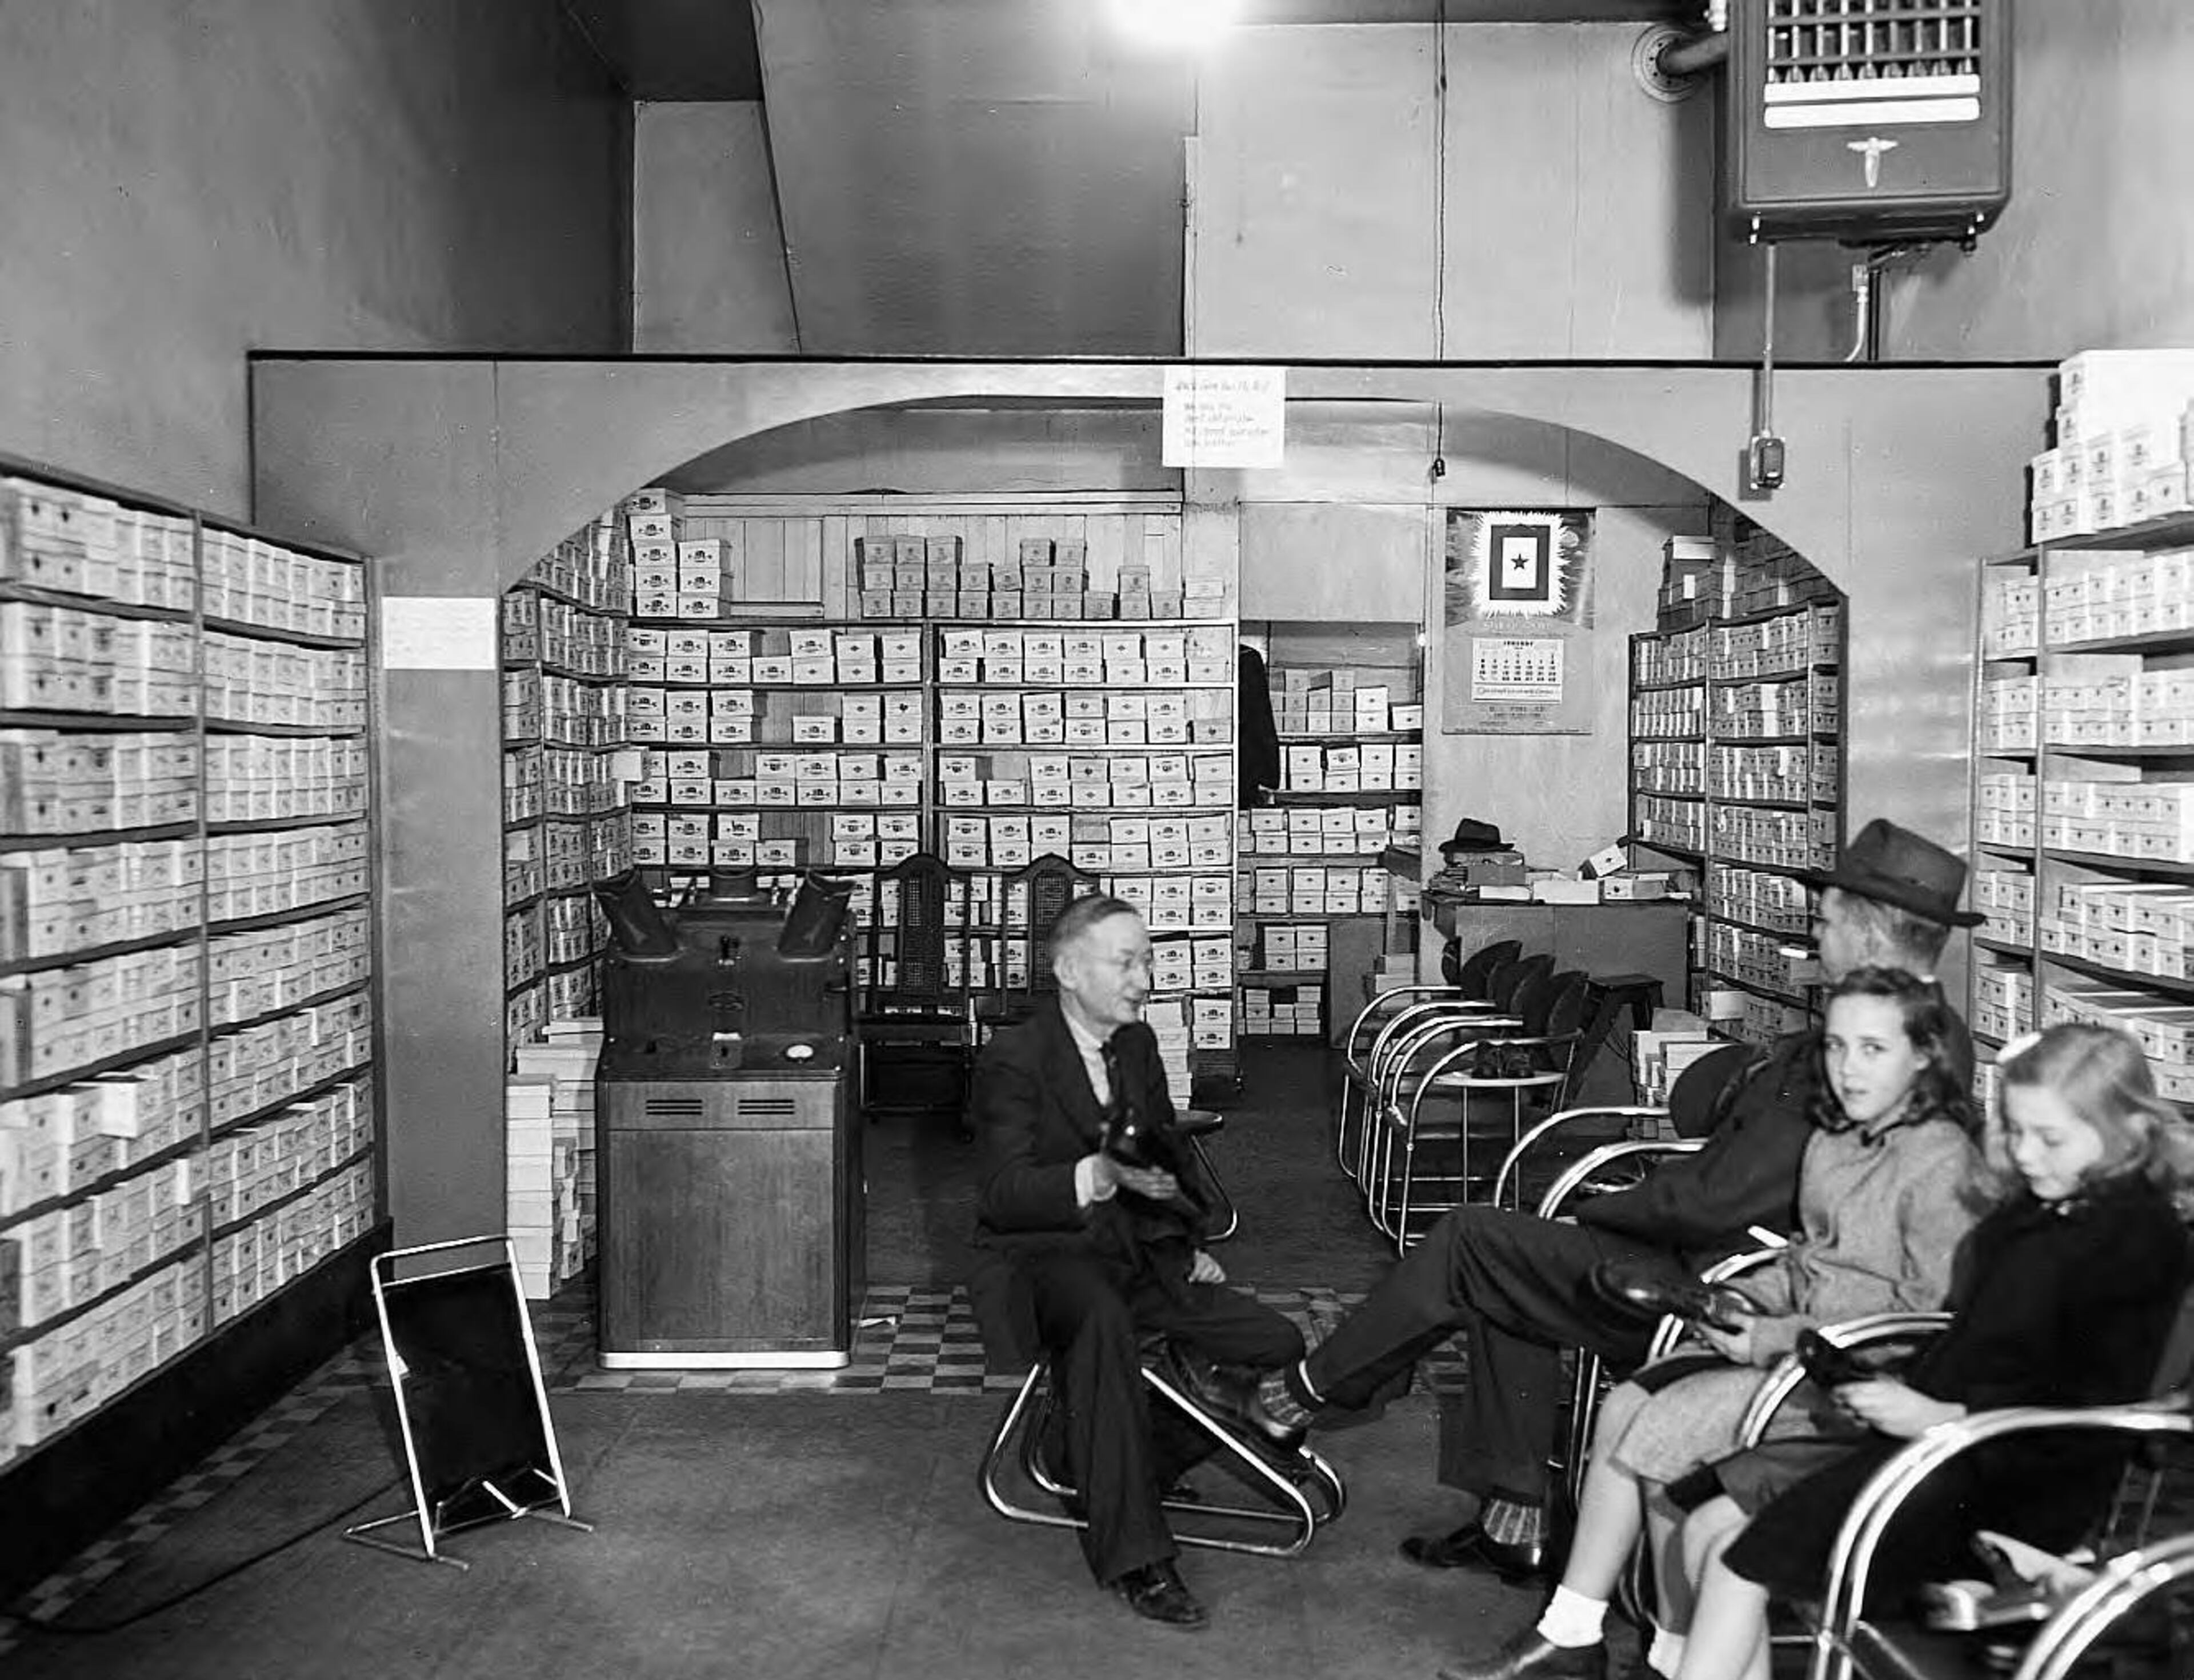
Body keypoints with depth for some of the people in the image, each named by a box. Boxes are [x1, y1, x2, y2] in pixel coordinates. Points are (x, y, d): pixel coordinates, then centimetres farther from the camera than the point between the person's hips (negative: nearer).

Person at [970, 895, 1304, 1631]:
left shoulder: (1139, 1045, 12)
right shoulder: (1014, 1059, -10)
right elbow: (1006, 1194, -19)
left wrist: (1188, 1244, 9)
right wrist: (1099, 1175, -36)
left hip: (1138, 1254, 7)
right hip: (1045, 1254, -7)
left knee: (1280, 1346, -9)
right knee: (1099, 1317, -41)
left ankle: (1129, 1464, 6)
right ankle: (1133, 1553, -35)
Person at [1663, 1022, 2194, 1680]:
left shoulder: (2141, 1239, -12)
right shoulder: (2032, 1209, 15)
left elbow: (2093, 1410, -17)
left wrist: (1939, 1417, -19)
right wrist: (1901, 1388, 4)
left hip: (2012, 1484, -9)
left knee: (1742, 1557, -16)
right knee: (1709, 1526, -2)